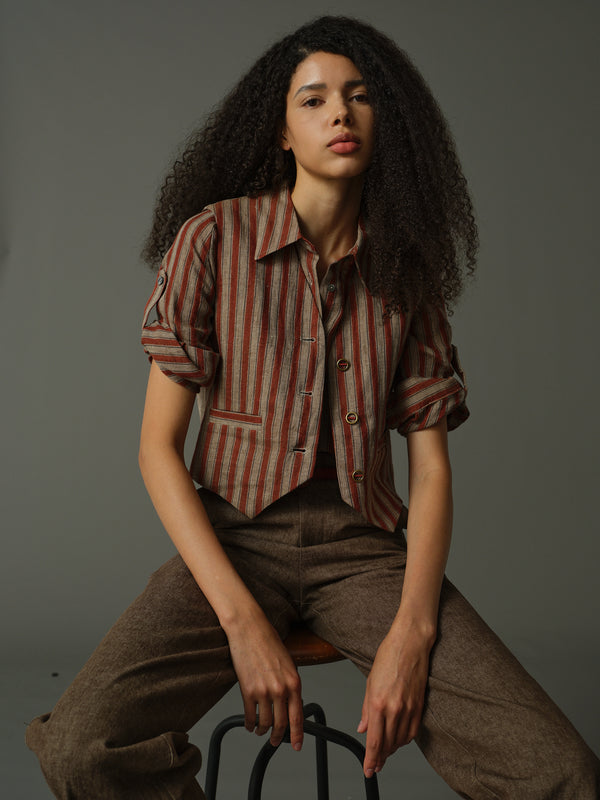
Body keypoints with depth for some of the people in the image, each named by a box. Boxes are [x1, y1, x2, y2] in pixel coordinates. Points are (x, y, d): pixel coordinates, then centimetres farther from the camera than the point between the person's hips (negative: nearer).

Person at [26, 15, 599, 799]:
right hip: (235, 536, -1)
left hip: (363, 545, 2)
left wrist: (411, 630, -14)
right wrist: (243, 621, -15)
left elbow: (431, 465, 3)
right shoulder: (213, 237, -2)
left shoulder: (407, 270, 6)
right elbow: (159, 448, -5)